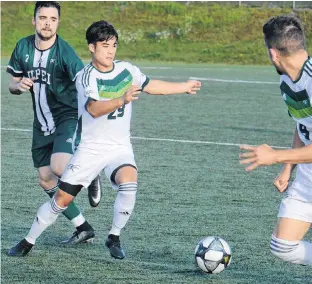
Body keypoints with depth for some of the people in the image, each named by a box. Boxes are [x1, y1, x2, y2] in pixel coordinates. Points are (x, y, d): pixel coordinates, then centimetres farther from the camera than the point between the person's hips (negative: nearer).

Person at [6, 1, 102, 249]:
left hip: (68, 117, -6)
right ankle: (83, 229, 21)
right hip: (42, 124, 6)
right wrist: (18, 85, -14)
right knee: (46, 180, 8)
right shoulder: (23, 47, 0)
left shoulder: (64, 51, -18)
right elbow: (12, 85, 10)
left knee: (59, 167, -29)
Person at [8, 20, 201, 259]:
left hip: (120, 147, 3)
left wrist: (185, 87, 23)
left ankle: (114, 238, -9)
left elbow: (152, 86, 18)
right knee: (62, 199, -1)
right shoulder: (85, 77, -17)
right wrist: (123, 100, -49)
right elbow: (94, 109, -34)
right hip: (91, 148, -3)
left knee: (129, 183, -28)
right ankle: (29, 241, 19)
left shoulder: (126, 70, 0)